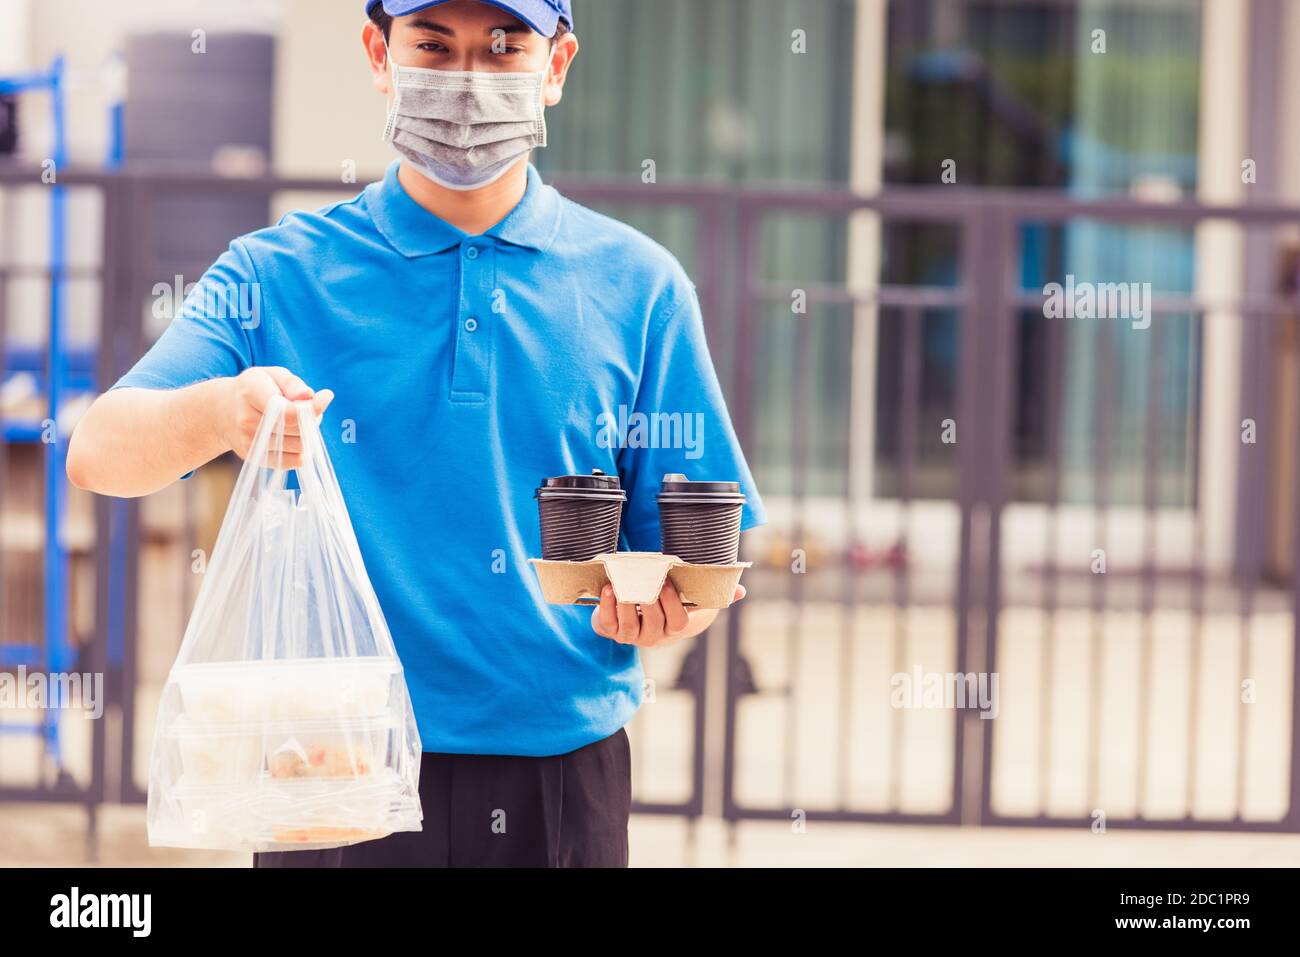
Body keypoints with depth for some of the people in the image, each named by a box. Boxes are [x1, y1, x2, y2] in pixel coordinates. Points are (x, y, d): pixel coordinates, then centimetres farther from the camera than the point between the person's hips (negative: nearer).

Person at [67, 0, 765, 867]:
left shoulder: (634, 285, 4)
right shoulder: (281, 274, 1)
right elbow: (101, 454, -11)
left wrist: (665, 606, -18)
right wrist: (224, 411, -32)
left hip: (561, 780, 1)